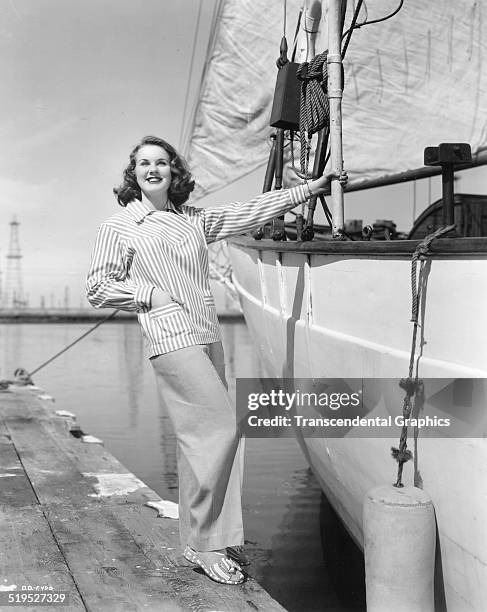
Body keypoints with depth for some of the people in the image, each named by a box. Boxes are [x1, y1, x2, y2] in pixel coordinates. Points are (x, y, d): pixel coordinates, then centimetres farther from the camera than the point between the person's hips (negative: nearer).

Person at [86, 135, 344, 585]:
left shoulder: (195, 220, 16)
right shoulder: (119, 227, 3)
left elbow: (251, 211, 18)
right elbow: (98, 289, 4)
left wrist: (308, 189, 18)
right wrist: (151, 293, -7)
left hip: (208, 337, 6)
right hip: (172, 340, -6)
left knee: (200, 438, 8)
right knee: (221, 427, -13)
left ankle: (198, 538, 20)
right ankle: (207, 544, -2)